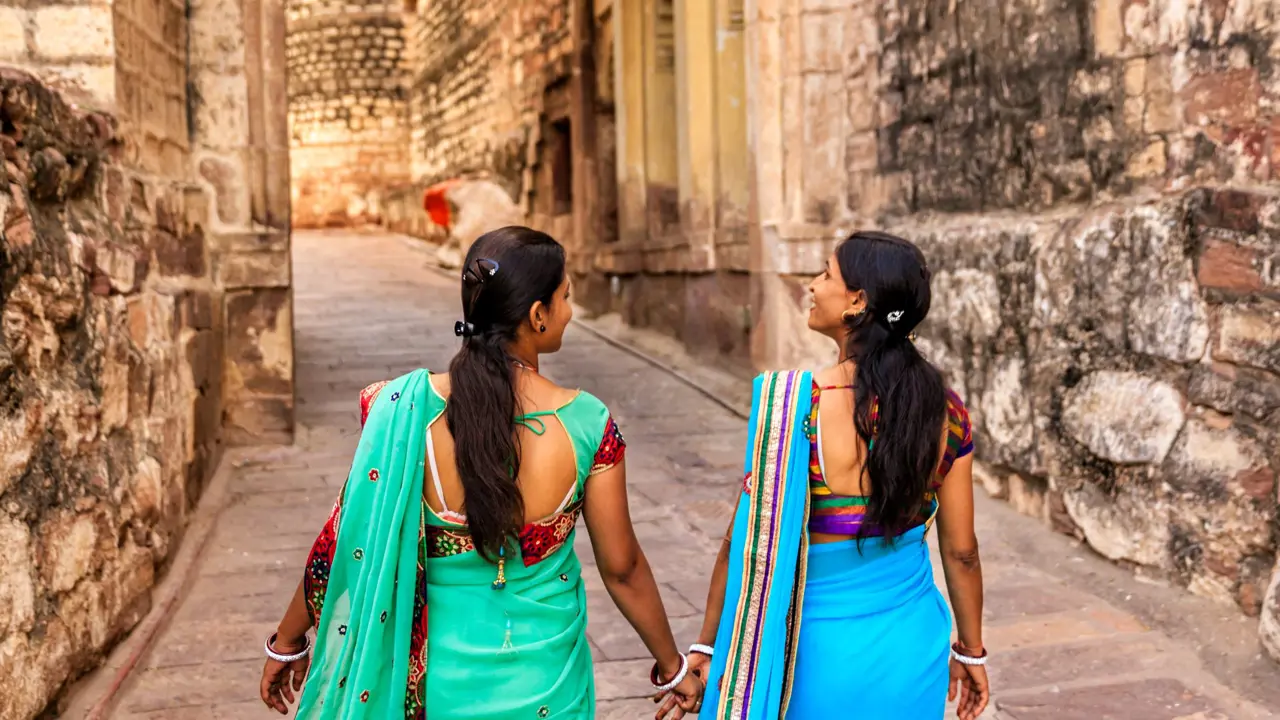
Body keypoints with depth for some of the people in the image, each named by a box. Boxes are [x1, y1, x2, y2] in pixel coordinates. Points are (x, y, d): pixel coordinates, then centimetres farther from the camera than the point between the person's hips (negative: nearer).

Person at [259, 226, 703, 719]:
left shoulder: (405, 410, -17)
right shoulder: (587, 424, -17)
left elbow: (347, 548, -8)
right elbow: (622, 568, -8)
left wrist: (286, 643, 9)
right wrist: (672, 667, 8)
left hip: (437, 680, 1)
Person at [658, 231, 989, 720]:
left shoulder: (792, 404, -20)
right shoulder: (945, 410, -8)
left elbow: (748, 543, -13)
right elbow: (961, 552, 0)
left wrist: (707, 646, -1)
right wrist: (971, 651, 15)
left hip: (820, 653, -3)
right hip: (914, 645, 4)